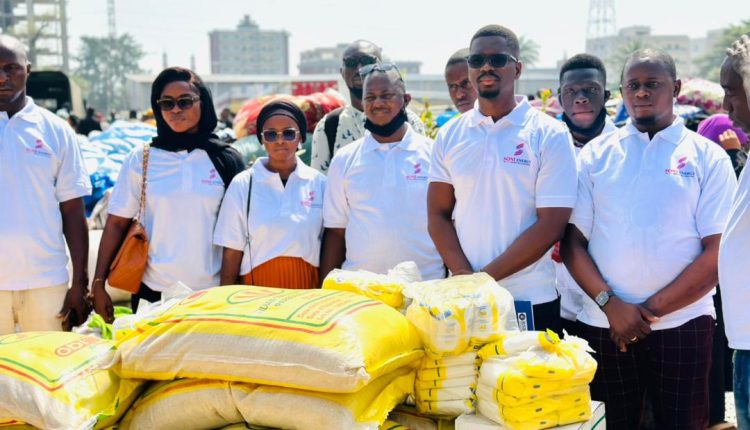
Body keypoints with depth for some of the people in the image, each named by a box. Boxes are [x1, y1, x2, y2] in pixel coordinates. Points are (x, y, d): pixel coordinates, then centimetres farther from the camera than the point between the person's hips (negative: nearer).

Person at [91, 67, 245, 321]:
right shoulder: (140, 159, 2)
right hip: (154, 291, 0)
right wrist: (98, 284, -2)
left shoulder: (226, 160, 2)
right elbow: (116, 223, 3)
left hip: (211, 292, 0)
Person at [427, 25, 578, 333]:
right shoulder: (449, 136, 5)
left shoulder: (550, 135, -5)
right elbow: (438, 216, 4)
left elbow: (551, 225, -11)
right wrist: (465, 276, -11)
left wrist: (483, 278, -13)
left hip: (531, 303, -3)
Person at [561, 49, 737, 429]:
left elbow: (718, 252, -5)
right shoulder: (595, 155, 6)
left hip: (680, 325, -1)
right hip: (603, 325, 2)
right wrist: (610, 304, -11)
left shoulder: (708, 157, 1)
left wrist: (652, 310, -11)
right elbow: (573, 242, 2)